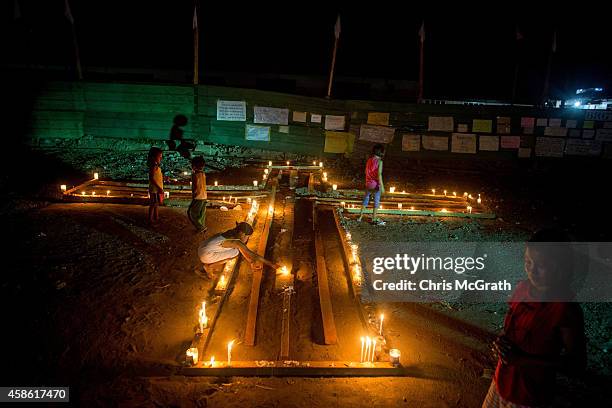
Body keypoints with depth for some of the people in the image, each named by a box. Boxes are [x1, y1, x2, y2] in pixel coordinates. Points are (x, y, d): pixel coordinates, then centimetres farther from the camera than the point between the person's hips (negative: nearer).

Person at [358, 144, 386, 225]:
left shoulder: (369, 160, 5)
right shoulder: (379, 161, -14)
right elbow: (379, 174, -19)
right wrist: (382, 186, -17)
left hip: (368, 184, 6)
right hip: (376, 184, -6)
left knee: (366, 199, 16)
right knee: (376, 201, 4)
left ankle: (360, 216, 19)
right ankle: (374, 219, 7)